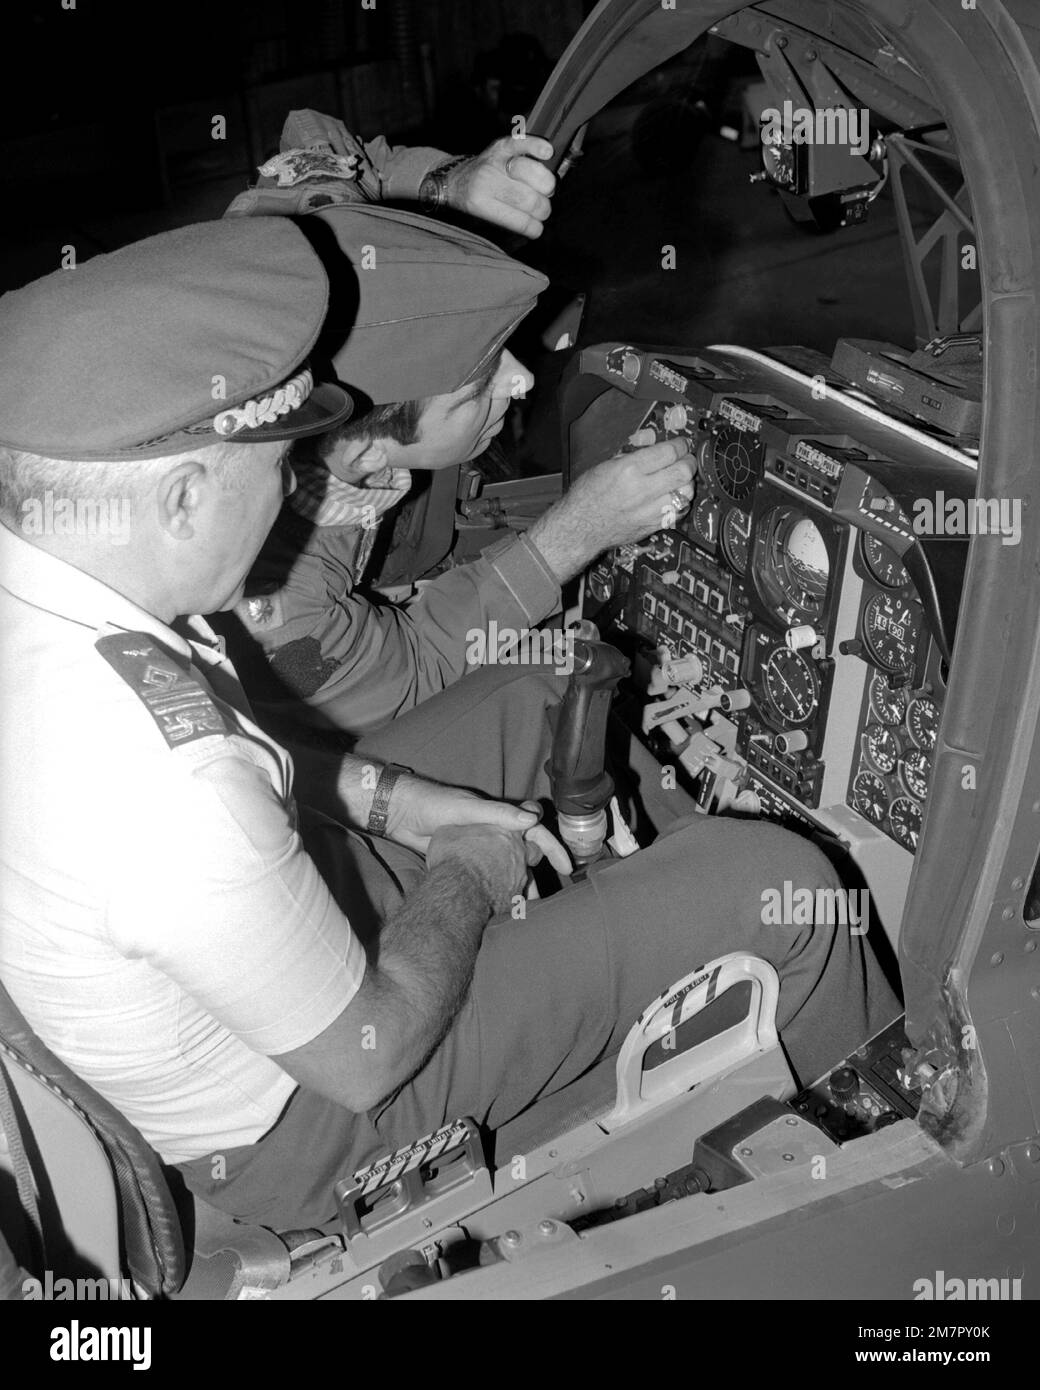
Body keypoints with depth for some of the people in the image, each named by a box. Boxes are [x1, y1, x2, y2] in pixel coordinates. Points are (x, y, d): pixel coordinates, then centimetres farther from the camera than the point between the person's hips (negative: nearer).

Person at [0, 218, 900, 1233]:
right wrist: (463, 880, -9)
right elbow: (366, 1058, -26)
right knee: (777, 885, -7)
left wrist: (385, 797, 0)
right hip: (291, 1130, -8)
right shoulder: (166, 794, -42)